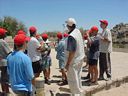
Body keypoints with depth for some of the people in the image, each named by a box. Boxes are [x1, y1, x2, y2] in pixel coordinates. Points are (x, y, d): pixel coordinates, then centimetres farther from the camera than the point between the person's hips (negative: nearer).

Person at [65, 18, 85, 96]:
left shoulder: (71, 36, -26)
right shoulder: (78, 31, 0)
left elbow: (72, 52, -26)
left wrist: (68, 63, -20)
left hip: (74, 61, -9)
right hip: (80, 58, 9)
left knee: (73, 79, 5)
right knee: (78, 76, 22)